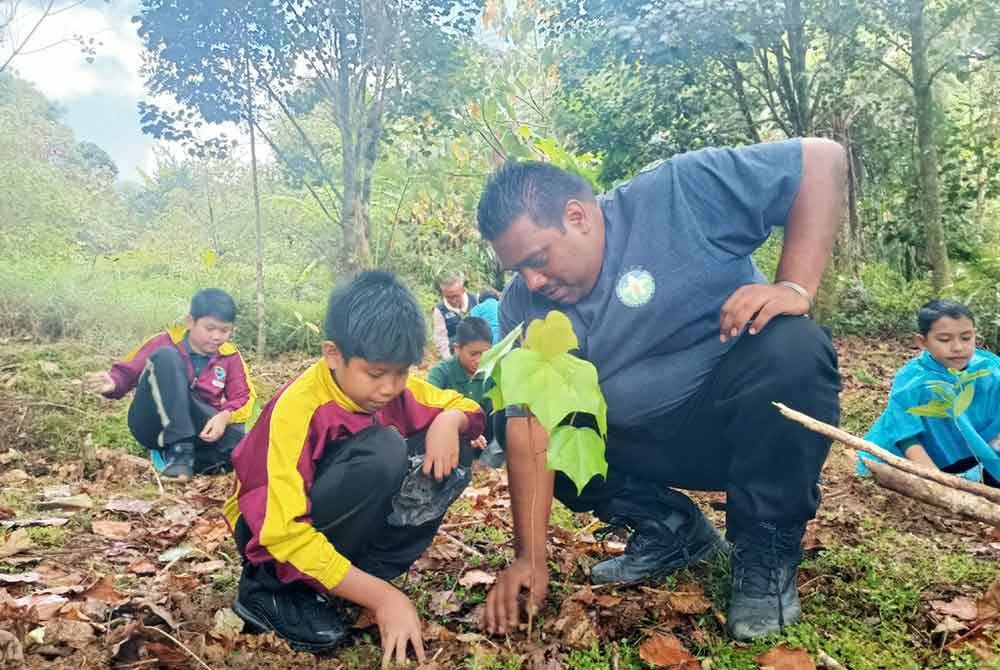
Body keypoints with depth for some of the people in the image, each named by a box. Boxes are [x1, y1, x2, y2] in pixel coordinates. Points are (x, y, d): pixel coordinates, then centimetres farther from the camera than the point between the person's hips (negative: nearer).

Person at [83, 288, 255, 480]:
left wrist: (225, 416, -23)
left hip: (198, 429, 2)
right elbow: (126, 371, -2)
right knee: (166, 356, -26)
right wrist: (112, 383, -25)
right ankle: (178, 450, -29)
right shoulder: (165, 342, -4)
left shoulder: (230, 357, 2)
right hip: (152, 427, -2)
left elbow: (243, 397, -2)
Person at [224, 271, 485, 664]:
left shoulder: (393, 386, -10)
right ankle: (272, 587, -16)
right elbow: (285, 532, -34)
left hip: (351, 522, 6)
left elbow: (464, 406, 2)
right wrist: (382, 596, -35)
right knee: (381, 453, -32)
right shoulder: (299, 408, -29)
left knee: (452, 455, -14)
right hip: (273, 531, -6)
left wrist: (448, 422, -23)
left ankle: (341, 582, -11)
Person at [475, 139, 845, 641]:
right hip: (648, 445, 5)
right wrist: (530, 557, -19)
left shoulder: (677, 194, -20)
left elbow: (822, 159, -18)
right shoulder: (524, 311, -7)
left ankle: (766, 551, -12)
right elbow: (529, 431, -13)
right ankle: (671, 530, 8)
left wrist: (795, 289, -29)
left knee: (789, 345, -34)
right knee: (512, 430, -4)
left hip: (751, 423, -4)